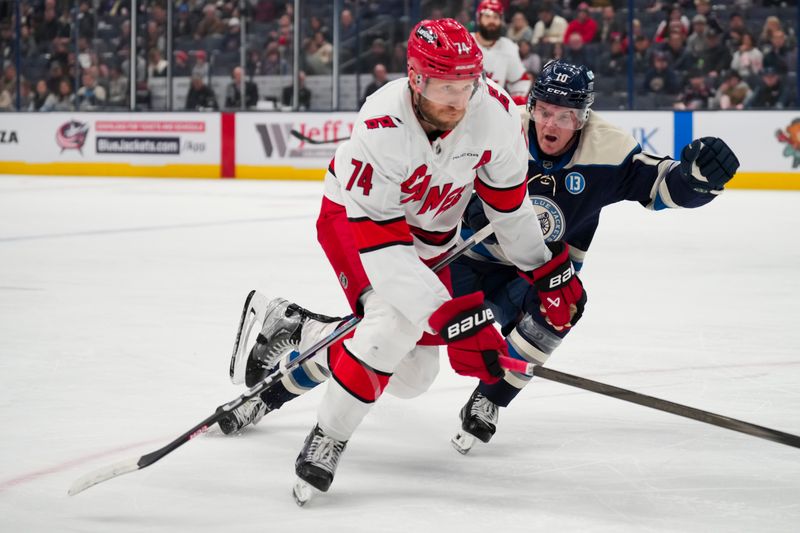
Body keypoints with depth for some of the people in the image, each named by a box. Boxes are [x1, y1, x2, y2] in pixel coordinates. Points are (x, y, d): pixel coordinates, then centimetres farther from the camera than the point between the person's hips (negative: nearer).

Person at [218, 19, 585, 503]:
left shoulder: (496, 111, -23)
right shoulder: (381, 130, -37)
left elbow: (508, 200, -5)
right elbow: (380, 235, -37)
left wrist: (548, 270, 1)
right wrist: (449, 316, -42)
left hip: (431, 235, 6)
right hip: (356, 216, -6)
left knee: (411, 375, 8)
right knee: (401, 315, -33)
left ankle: (293, 328, 29)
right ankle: (328, 438, -16)